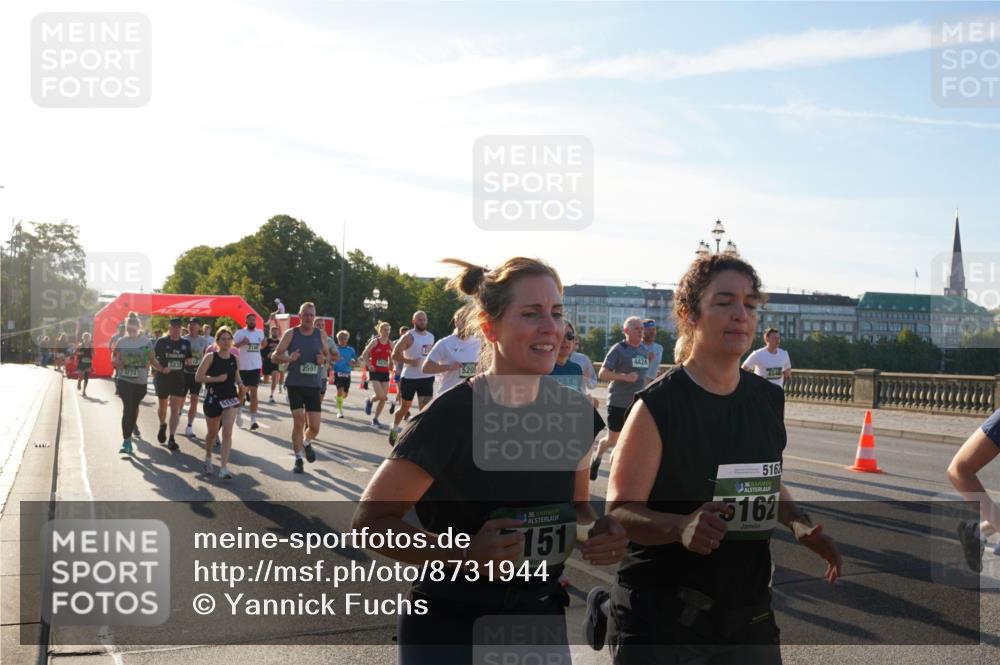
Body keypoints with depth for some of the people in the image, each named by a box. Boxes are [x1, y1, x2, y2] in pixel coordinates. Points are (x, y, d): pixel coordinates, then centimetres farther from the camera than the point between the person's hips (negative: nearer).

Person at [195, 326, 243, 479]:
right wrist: (216, 379, -21)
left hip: (231, 398, 1)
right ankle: (208, 459, 43)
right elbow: (198, 377, -12)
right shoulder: (210, 357, -7)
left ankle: (224, 468, -16)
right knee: (212, 433, 16)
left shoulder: (235, 359, 4)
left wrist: (241, 385, -2)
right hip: (213, 398, -1)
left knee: (227, 432, -14)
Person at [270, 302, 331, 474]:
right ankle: (298, 459, 5)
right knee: (298, 421, -10)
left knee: (314, 427, 1)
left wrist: (323, 360, -7)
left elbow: (327, 355, 16)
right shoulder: (291, 333, -2)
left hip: (313, 385, 2)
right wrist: (288, 358, -21)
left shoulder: (321, 334, 4)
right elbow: (275, 355, -1)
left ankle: (306, 443, 35)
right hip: (294, 384, -2)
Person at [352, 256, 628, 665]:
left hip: (541, 620, 5)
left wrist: (600, 533, -10)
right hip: (448, 630, -5)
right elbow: (370, 520, -17)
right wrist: (464, 554, -30)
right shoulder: (451, 416, -20)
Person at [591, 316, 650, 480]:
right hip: (618, 403, -5)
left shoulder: (645, 350, 10)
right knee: (612, 440, 4)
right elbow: (602, 374, -15)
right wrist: (625, 377, -25)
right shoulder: (619, 349, -9)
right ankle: (597, 457, 33)